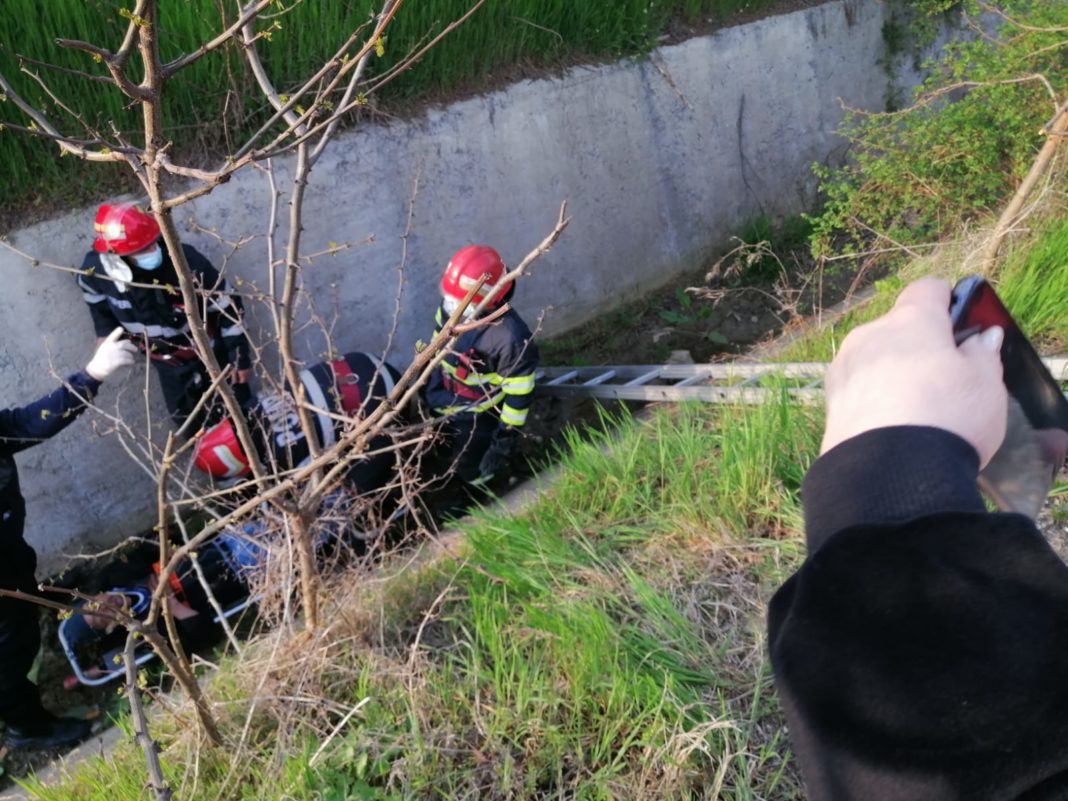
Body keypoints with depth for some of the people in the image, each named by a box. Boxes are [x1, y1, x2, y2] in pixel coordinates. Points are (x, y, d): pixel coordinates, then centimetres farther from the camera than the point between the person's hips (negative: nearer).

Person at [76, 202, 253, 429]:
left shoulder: (185, 260, -36)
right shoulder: (97, 269, -27)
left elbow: (227, 308, -22)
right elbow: (95, 296, 2)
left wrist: (240, 357, -16)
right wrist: (106, 334, 6)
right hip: (164, 358, 3)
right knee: (187, 421, 18)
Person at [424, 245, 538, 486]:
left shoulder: (511, 338, -39)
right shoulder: (451, 305, -19)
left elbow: (519, 394, -27)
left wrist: (506, 438, -18)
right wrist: (423, 383, 17)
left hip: (476, 419, -6)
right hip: (439, 405, 6)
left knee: (469, 472, 15)